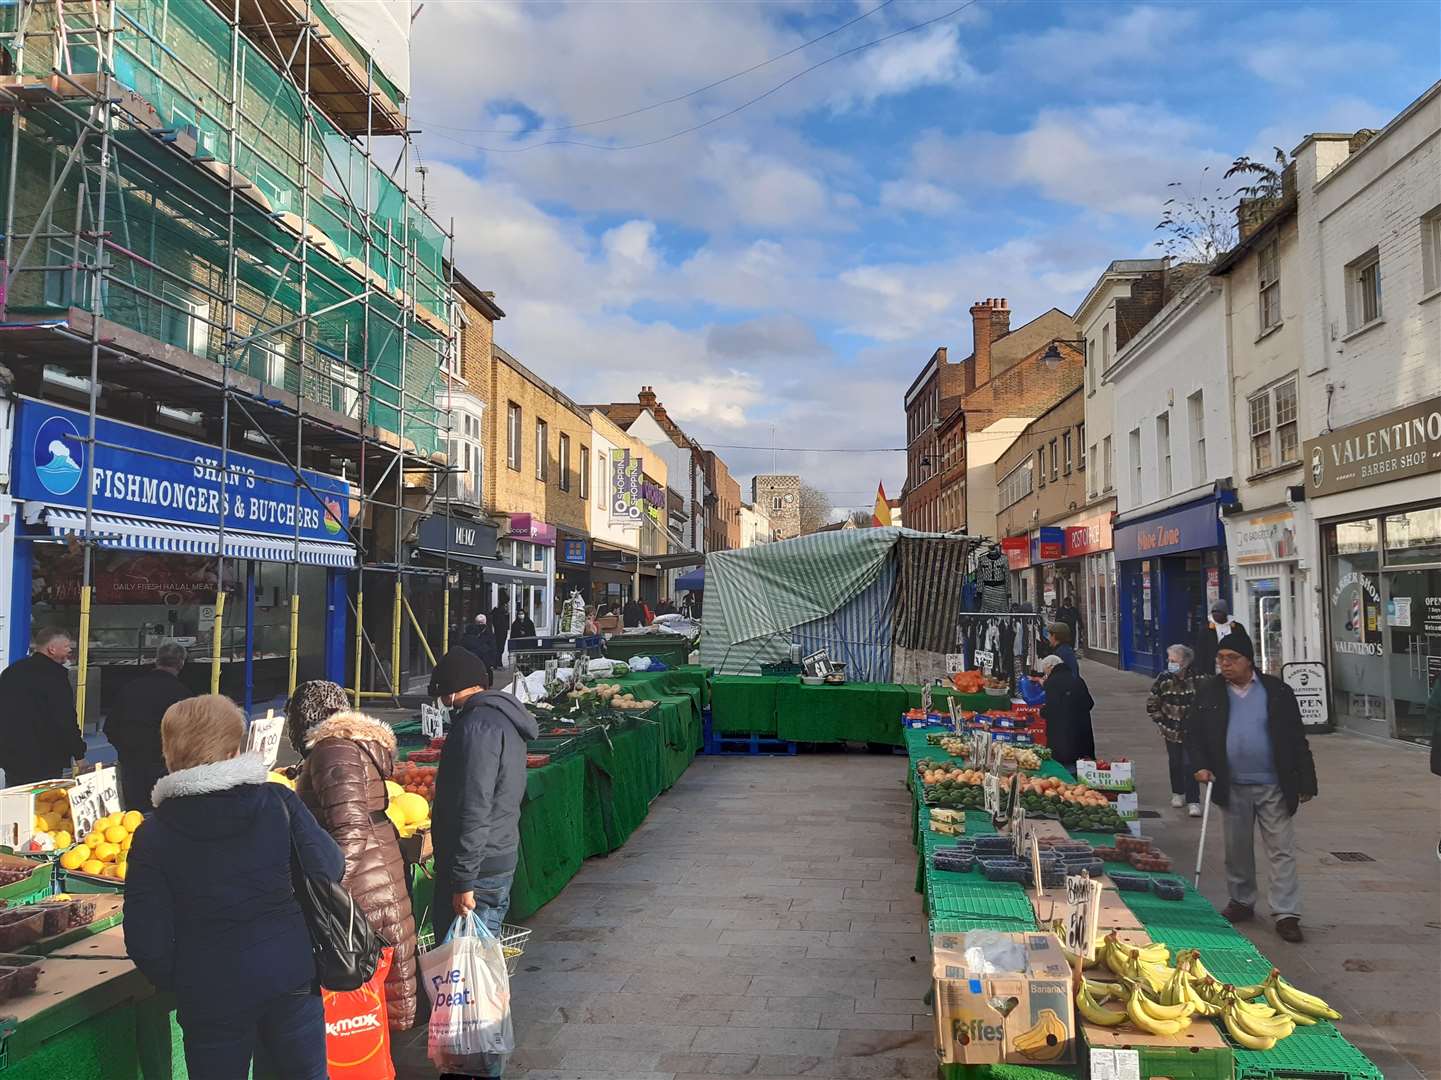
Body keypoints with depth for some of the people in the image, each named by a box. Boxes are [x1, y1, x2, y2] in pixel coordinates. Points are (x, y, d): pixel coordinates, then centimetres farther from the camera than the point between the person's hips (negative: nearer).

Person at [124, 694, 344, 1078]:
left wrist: (176, 982, 8)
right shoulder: (278, 801, -9)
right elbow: (330, 869, -6)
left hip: (211, 995, -1)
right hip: (291, 975, 1)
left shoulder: (153, 834, -11)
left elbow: (147, 941, -10)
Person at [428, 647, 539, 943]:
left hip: (479, 868, -10)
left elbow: (474, 810, -24)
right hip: (501, 859, 10)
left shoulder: (478, 726, -18)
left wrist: (463, 881, -22)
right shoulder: (504, 720, 14)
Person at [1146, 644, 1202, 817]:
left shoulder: (1197, 680, -12)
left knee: (1190, 765, -8)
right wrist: (1162, 722, 1)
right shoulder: (1163, 679, -7)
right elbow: (1152, 705, 5)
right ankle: (1178, 793, 34)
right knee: (1175, 764, 13)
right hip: (1172, 730, 2)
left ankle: (1193, 801, -1)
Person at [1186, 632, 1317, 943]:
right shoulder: (1208, 692, 2)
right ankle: (1241, 901, 29)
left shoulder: (1277, 692, -2)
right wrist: (1200, 765, -8)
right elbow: (1194, 734, 8)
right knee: (1237, 849, 13)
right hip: (1232, 787, 2)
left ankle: (1286, 914, 6)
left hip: (1273, 786, -2)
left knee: (1282, 850, 0)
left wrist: (1305, 783, -1)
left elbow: (1297, 739, 1)